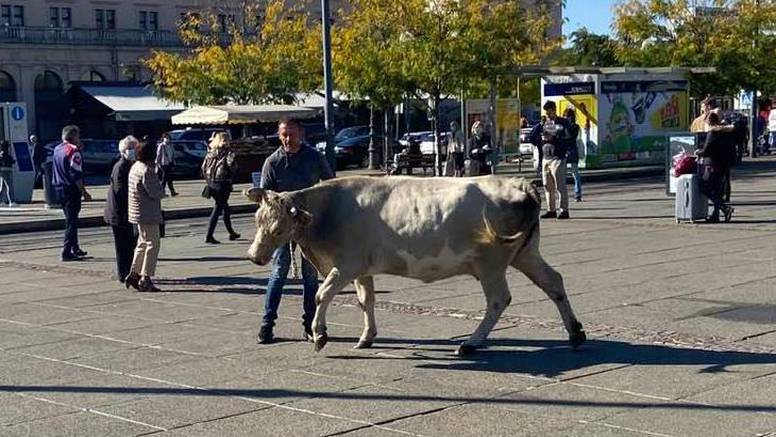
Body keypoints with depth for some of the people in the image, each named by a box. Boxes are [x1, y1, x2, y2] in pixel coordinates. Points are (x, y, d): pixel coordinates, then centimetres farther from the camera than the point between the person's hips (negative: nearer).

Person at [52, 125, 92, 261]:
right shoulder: (73, 150, -14)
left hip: (59, 188, 9)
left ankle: (75, 248, 29)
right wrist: (84, 192, -16)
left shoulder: (57, 149, 11)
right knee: (71, 221, -5)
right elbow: (76, 174, -19)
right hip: (71, 189, -8)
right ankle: (67, 252, -7)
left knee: (71, 219, 19)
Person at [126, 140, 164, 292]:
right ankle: (145, 279, 0)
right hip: (148, 213, -10)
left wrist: (158, 189, 6)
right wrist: (162, 189, -1)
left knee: (143, 242, 20)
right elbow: (155, 193, -21)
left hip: (137, 212, 10)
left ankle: (134, 274, 22)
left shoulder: (135, 167, 10)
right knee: (153, 244, -2)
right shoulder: (146, 171, -21)